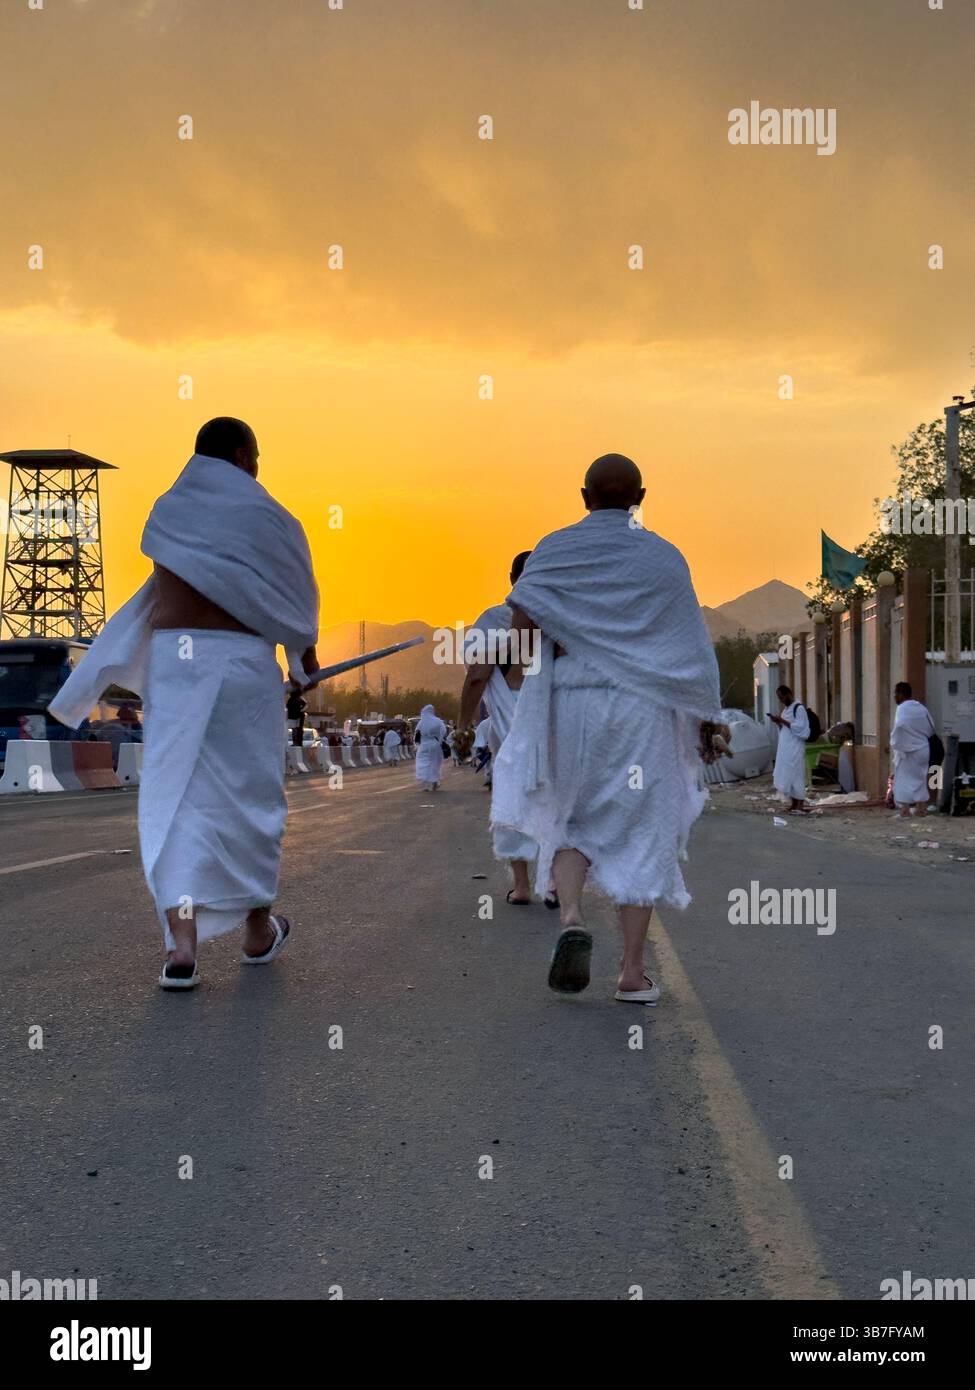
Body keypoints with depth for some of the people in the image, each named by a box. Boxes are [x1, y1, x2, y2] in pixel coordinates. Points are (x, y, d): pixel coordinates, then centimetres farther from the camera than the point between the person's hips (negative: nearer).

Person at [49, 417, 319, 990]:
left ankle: (182, 943, -12)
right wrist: (307, 658, 21)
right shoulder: (266, 516, -1)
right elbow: (294, 598, 6)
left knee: (176, 795, 0)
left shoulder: (168, 511, 9)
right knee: (249, 794, 10)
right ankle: (259, 931, 24)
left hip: (172, 656, 3)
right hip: (242, 659, -2)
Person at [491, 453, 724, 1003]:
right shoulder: (664, 557, 2)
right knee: (643, 834, 7)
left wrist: (565, 658, 1)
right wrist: (706, 721, 8)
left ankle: (572, 919, -8)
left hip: (570, 707, 1)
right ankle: (634, 972, 6)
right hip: (643, 711, -1)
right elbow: (693, 647, 1)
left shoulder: (555, 549, 2)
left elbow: (522, 620, -14)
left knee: (570, 821, 18)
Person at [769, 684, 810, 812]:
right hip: (785, 748, 9)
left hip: (795, 748, -9)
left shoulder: (799, 708, -11)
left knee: (795, 775, -9)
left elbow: (800, 727, -18)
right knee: (787, 775, 8)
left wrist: (783, 721, -18)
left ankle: (801, 804, -7)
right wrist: (778, 722, 2)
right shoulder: (786, 709, 16)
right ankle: (793, 804, 14)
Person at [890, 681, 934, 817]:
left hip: (907, 749, -7)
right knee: (920, 778, 14)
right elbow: (931, 727, 14)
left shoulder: (902, 708, -14)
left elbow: (900, 725, -32)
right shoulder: (921, 707, 8)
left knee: (904, 778, 0)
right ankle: (921, 808, 18)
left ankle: (904, 809, -2)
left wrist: (894, 742, -20)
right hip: (923, 748, 7)